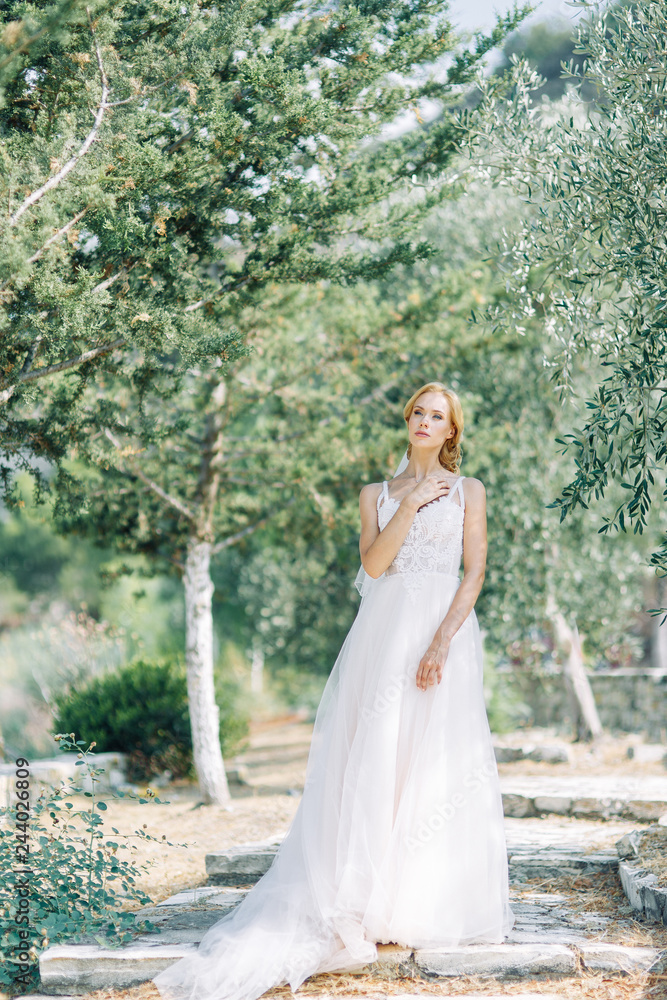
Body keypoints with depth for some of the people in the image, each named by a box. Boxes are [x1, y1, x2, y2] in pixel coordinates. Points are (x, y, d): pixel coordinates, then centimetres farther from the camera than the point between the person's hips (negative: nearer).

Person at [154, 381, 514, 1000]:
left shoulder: (467, 491, 10)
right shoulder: (376, 494, 15)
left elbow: (474, 573, 0)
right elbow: (373, 562, 0)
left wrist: (440, 642, -12)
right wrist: (410, 505, -8)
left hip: (445, 629, -1)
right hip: (383, 633, 1)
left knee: (438, 763, -6)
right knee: (375, 762, -6)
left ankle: (430, 903, 0)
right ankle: (372, 901, -7)